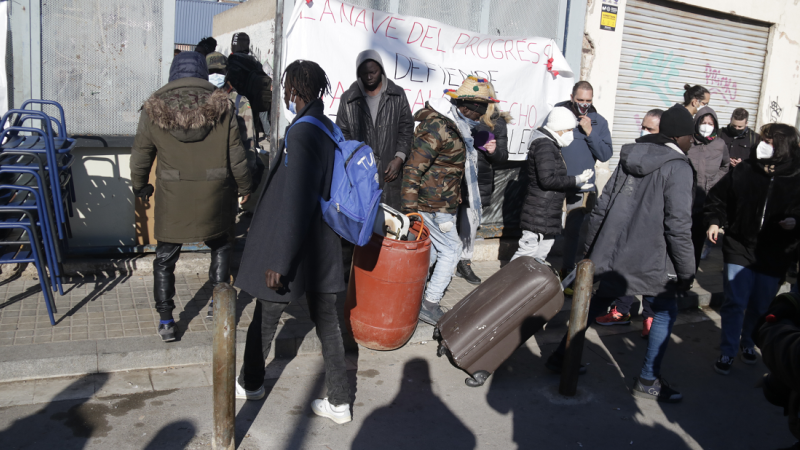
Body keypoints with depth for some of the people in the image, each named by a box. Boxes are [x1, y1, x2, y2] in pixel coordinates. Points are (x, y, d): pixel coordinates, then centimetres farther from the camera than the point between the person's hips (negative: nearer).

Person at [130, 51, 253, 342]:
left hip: (173, 197, 0)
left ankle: (166, 321, 15)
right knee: (220, 247, 22)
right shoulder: (221, 105, -4)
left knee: (165, 257, 13)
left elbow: (141, 154, 4)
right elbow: (236, 154, -2)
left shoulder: (154, 109, -2)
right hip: (215, 195, 0)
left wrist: (140, 187, 20)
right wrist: (245, 186, 11)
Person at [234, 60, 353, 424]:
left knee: (265, 316, 14)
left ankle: (250, 384, 36)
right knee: (326, 320, 12)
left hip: (292, 248, -7)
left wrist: (279, 261, -19)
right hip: (322, 247, 8)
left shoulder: (301, 134, -21)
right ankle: (339, 402, 19)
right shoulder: (329, 128, 5)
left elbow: (295, 206, -24)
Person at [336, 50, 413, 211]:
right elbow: (342, 134, 10)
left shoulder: (397, 95, 9)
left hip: (390, 172, 0)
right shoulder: (348, 99, 8)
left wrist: (399, 158, -4)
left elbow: (406, 128, 7)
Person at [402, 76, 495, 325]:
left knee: (432, 248, 17)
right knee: (451, 249, -1)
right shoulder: (438, 127, -23)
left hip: (441, 200, 9)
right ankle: (430, 305, 7)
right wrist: (409, 208, -25)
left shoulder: (458, 125, 8)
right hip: (433, 204, -9)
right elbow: (413, 167, -24)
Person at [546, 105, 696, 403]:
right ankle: (648, 381, 17)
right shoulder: (678, 168, -11)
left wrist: (590, 250, 17)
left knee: (596, 304, 20)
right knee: (666, 311, 13)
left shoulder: (630, 158, 7)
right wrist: (686, 271, -8)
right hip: (648, 261, -6)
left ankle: (561, 357, 28)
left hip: (611, 254, 6)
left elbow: (602, 207, 9)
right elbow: (678, 225, -16)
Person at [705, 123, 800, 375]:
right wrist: (713, 221, -7)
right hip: (739, 249, -1)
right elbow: (717, 198, 6)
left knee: (759, 306, 14)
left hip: (774, 257, 1)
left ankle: (747, 342, 40)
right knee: (735, 303, -2)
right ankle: (728, 352, 12)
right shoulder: (744, 170, -4)